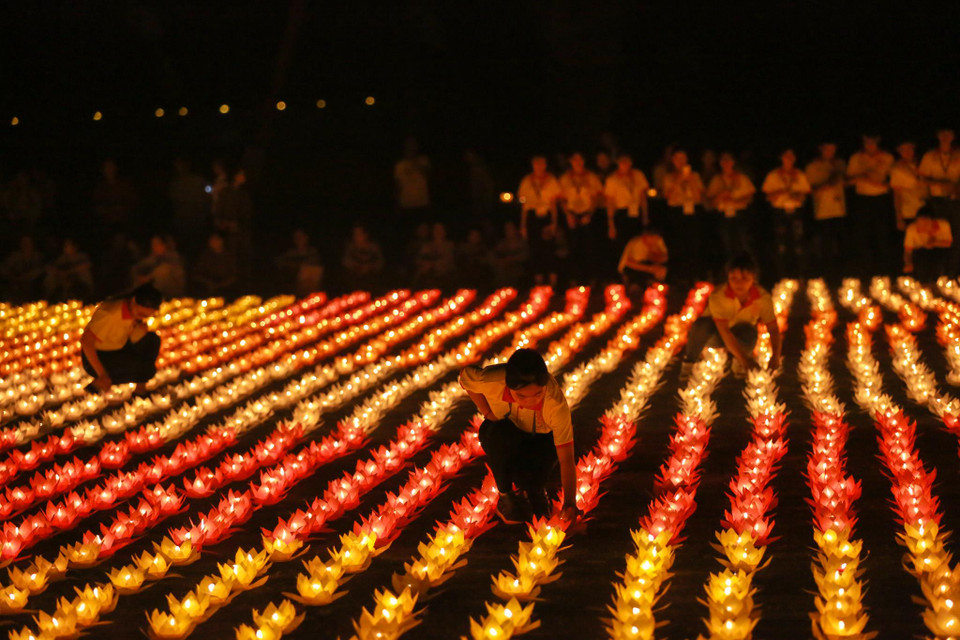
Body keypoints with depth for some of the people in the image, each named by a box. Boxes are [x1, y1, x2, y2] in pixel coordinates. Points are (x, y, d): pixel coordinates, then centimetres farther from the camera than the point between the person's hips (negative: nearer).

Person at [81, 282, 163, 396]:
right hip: (97, 356, -8)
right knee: (147, 369, -19)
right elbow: (86, 341, -35)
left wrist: (140, 330, -24)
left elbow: (132, 341, 1)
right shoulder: (111, 313, -33)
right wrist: (102, 374, -36)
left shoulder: (136, 311, -8)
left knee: (152, 340, -9)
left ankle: (140, 390, 0)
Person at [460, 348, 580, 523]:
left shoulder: (556, 403, -38)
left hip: (541, 438, -1)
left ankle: (535, 489, 12)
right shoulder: (490, 381, -36)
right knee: (500, 434, -36)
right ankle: (506, 493, -9)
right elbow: (465, 376, -10)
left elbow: (566, 458, -37)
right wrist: (488, 413, -16)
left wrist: (569, 503, -47)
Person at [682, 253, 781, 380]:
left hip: (741, 335, 2)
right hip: (716, 335, -2)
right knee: (702, 324, -36)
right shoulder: (718, 297, -31)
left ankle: (737, 362, -3)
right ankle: (688, 363, -13)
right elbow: (723, 331, -36)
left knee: (749, 332, -35)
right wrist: (743, 358, -42)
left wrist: (775, 357, -32)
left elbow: (773, 329, -16)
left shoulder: (763, 298, -22)